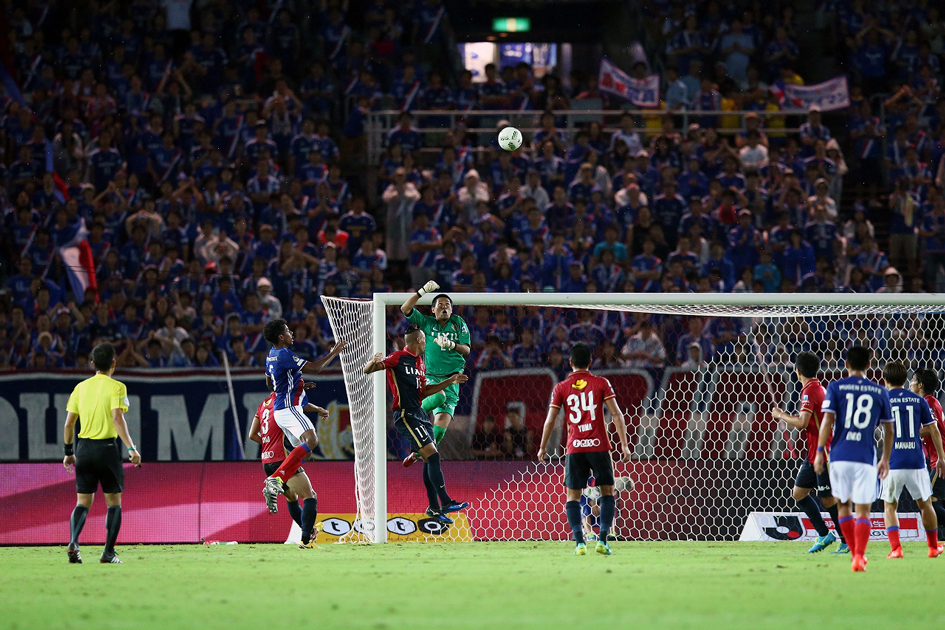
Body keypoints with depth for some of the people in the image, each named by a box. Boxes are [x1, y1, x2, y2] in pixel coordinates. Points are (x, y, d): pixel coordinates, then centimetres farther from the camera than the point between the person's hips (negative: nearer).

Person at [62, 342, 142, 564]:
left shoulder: (80, 387, 9)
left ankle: (73, 542, -17)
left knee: (83, 502, 7)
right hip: (106, 447, -4)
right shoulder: (116, 387, -5)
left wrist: (68, 452, 19)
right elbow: (117, 418, -18)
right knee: (114, 502, 8)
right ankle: (108, 552, 1)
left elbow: (68, 424, 9)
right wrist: (131, 448, -19)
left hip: (83, 447, 4)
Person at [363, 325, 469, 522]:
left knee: (430, 460, 10)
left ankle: (434, 508, 18)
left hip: (420, 413, 9)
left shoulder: (420, 363, 18)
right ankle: (445, 503, -16)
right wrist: (373, 361, -35)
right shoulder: (398, 358, -8)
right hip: (406, 415, -9)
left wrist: (450, 382, 20)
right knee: (432, 455, -15)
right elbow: (367, 370, -12)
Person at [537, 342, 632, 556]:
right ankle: (602, 540, -1)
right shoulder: (601, 383, 2)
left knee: (573, 496, 7)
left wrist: (543, 447, 15)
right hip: (599, 446, 0)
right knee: (607, 492, 11)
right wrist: (624, 444, -3)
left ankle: (579, 542, -8)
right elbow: (616, 414, -4)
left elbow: (549, 421, 3)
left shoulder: (561, 388, 4)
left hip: (574, 449, 0)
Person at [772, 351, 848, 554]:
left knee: (828, 499, -4)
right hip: (814, 453, 10)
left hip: (822, 453, -10)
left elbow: (802, 422, -25)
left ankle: (847, 542, 2)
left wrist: (781, 415, -10)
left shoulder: (809, 391, -15)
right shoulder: (820, 389, 14)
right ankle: (824, 534, 14)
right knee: (799, 492, 11)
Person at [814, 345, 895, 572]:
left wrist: (820, 452, -3)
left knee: (844, 505, 16)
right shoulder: (879, 392, 7)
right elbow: (888, 430, 11)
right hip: (865, 457, 0)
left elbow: (827, 421, -7)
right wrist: (885, 459, 22)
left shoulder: (836, 388, 2)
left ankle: (857, 555, 19)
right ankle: (859, 557, -16)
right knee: (863, 511, 0)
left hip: (840, 455, 0)